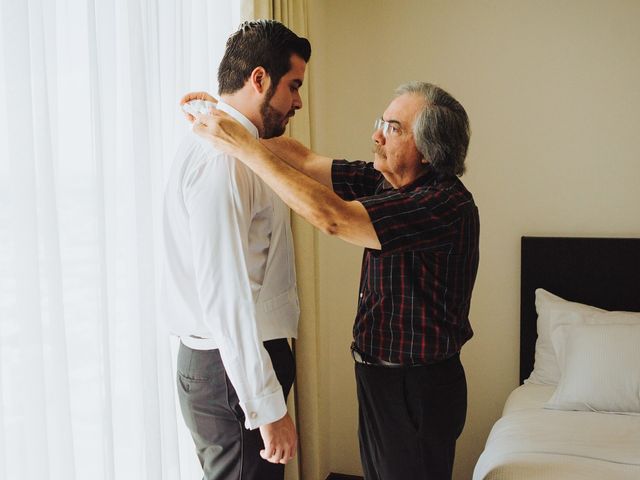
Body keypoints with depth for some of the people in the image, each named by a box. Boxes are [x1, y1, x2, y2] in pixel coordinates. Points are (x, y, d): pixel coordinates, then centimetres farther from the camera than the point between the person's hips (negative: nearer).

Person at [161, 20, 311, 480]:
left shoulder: (232, 148, 12)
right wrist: (269, 408, -23)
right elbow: (225, 296, -26)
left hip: (234, 359, 10)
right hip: (231, 369, -10)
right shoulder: (220, 157, -20)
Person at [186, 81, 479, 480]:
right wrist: (230, 125, -4)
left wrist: (243, 147, -29)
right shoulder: (384, 182, 0)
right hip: (378, 373, 8)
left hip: (417, 390, -8)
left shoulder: (447, 203, -26)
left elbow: (332, 217, -34)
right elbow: (306, 160, 5)